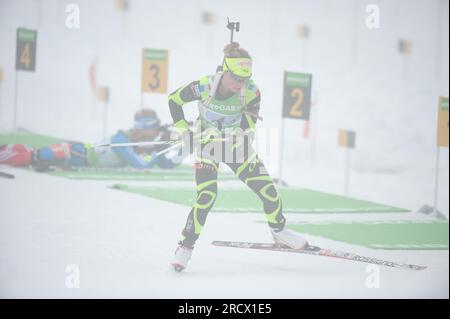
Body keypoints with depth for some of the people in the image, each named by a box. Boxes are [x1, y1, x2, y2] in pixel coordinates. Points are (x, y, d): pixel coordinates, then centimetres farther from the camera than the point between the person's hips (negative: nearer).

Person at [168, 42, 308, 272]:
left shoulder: (250, 91, -19)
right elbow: (174, 100, -9)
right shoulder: (204, 86, -24)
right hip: (207, 147, -3)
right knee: (207, 196, -20)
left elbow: (249, 123, -19)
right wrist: (183, 130, -11)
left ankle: (279, 231, 28)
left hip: (237, 146, 3)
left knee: (268, 190, 1)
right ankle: (185, 247, -6)